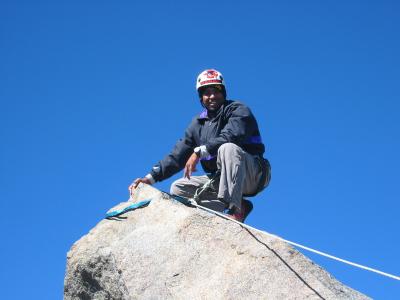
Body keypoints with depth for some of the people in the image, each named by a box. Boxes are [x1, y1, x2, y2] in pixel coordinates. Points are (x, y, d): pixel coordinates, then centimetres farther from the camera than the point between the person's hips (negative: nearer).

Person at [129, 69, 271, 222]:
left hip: (252, 174, -7)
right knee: (178, 188, -3)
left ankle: (234, 211, -35)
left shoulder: (238, 110, -7)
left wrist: (199, 152, -33)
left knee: (228, 148, -34)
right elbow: (177, 155, 5)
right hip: (221, 179, 7)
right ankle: (238, 207, -11)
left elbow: (231, 136, -28)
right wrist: (151, 177, -6)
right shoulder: (198, 123, 11)